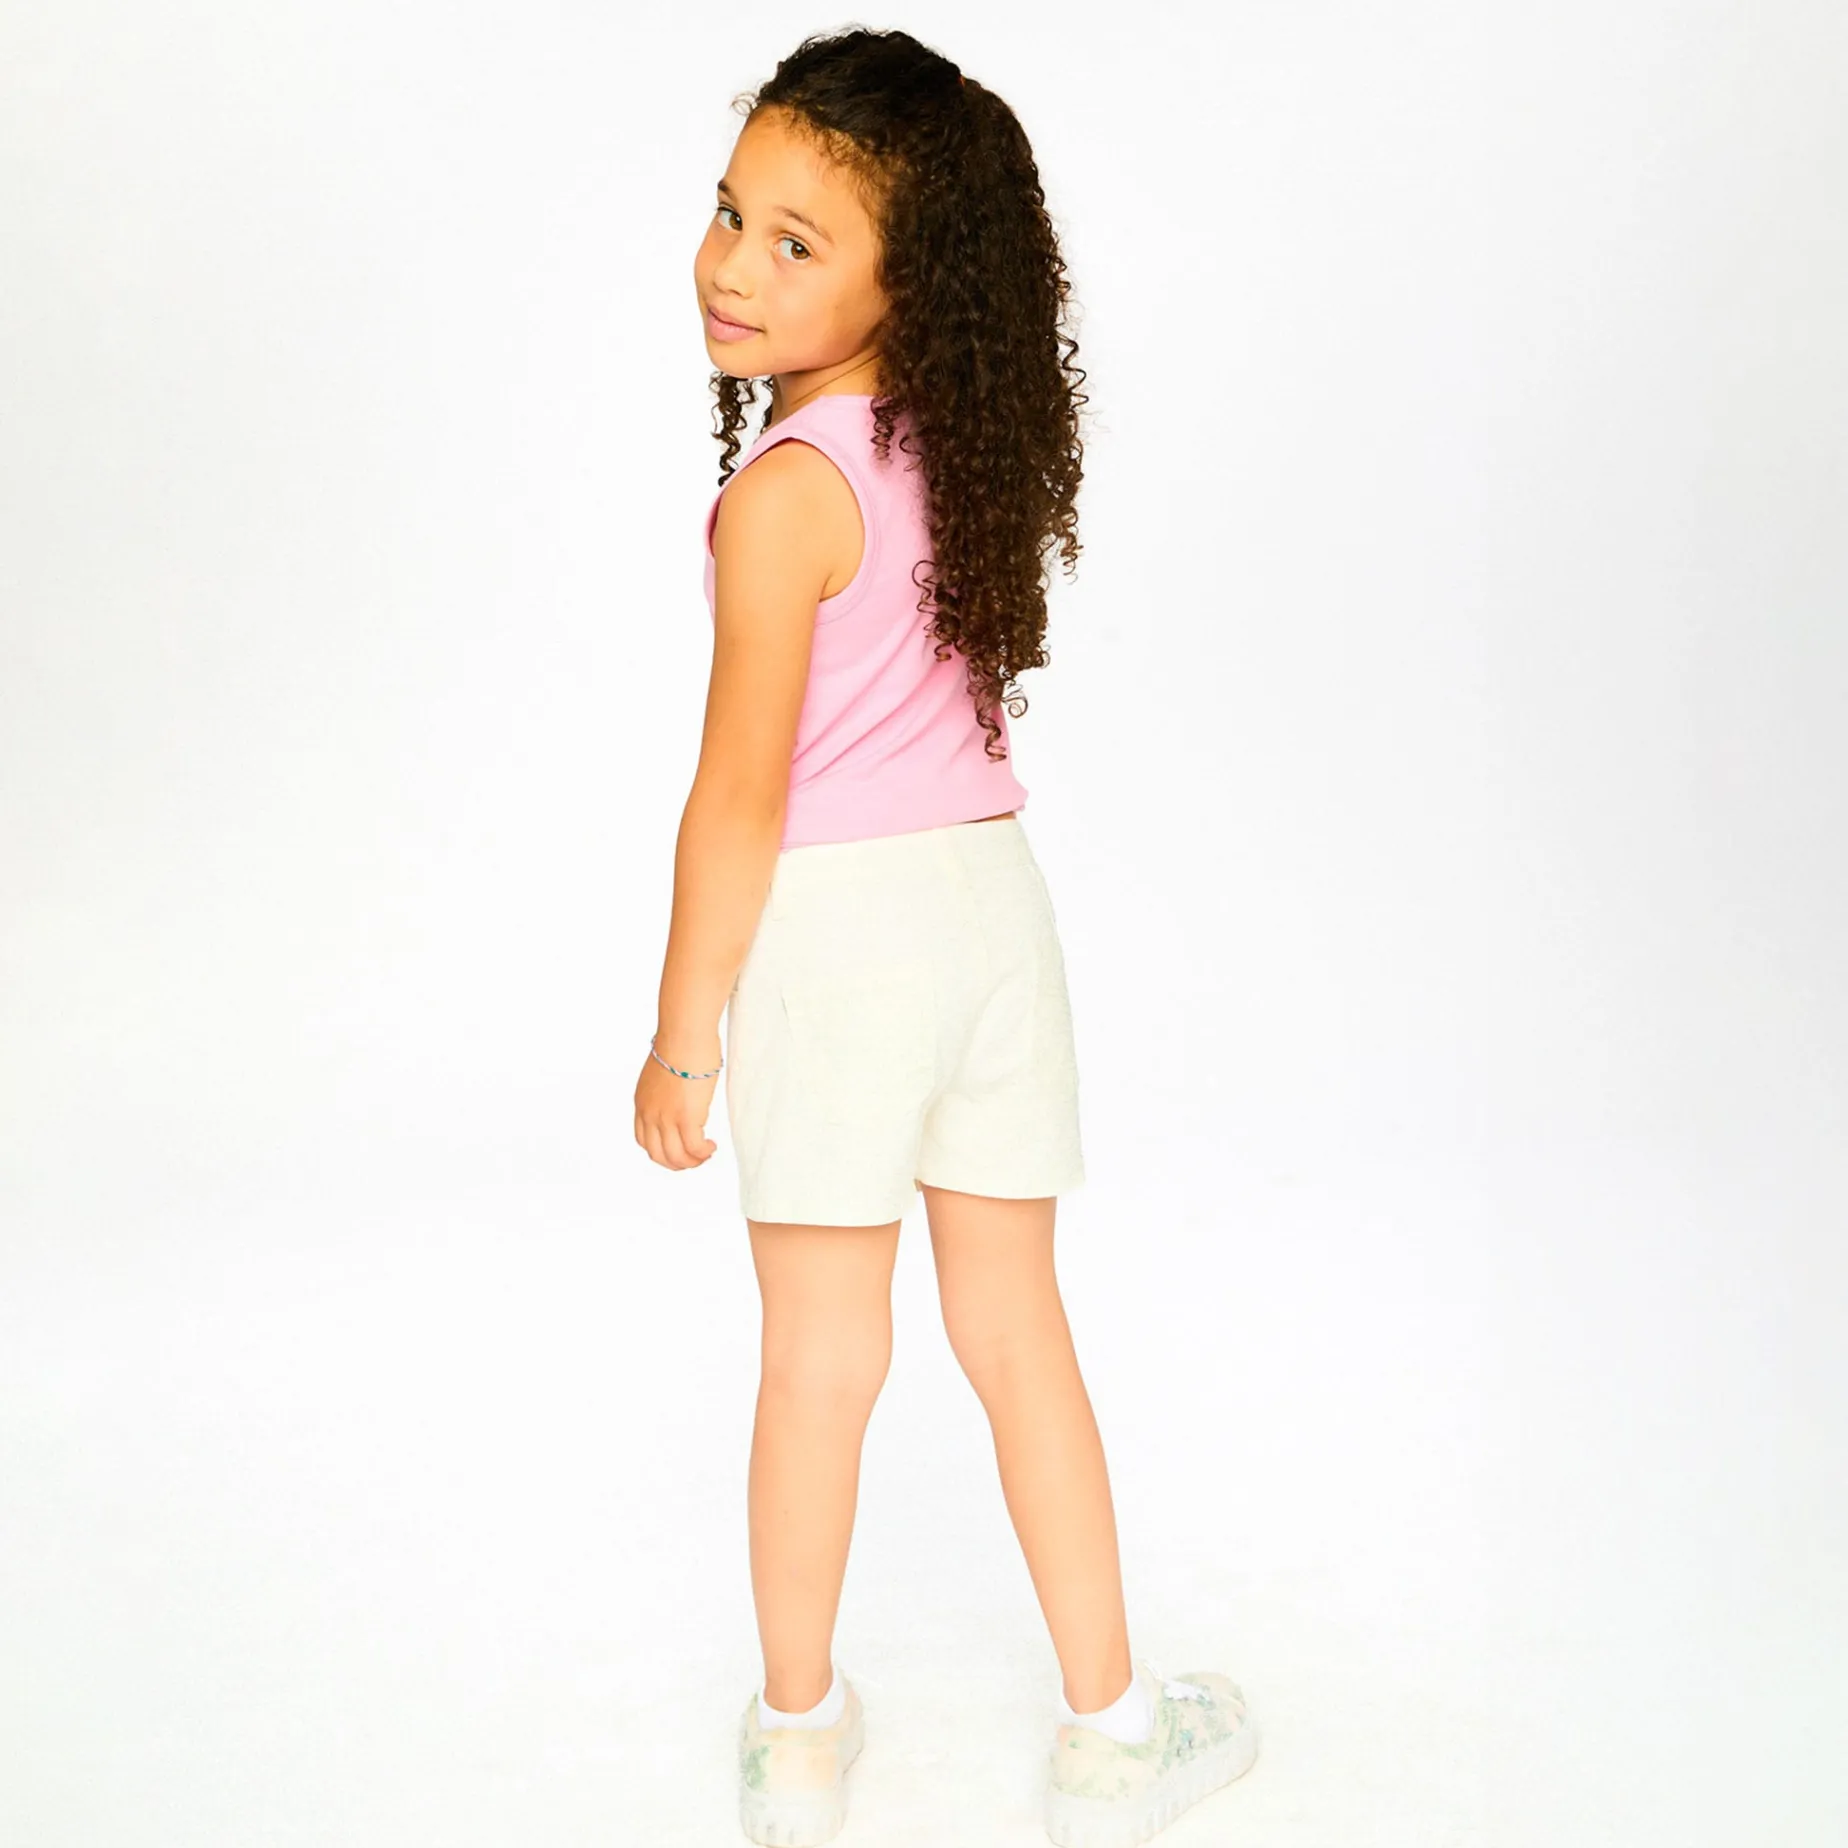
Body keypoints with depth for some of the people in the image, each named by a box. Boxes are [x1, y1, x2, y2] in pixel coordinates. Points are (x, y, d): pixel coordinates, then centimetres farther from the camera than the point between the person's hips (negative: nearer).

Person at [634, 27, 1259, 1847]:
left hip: (833, 926, -6)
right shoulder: (973, 449, 3)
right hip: (992, 889, 6)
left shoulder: (782, 495, -18)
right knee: (1015, 1327, 15)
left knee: (822, 1355, 9)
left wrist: (680, 1040, -7)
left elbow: (739, 804, -16)